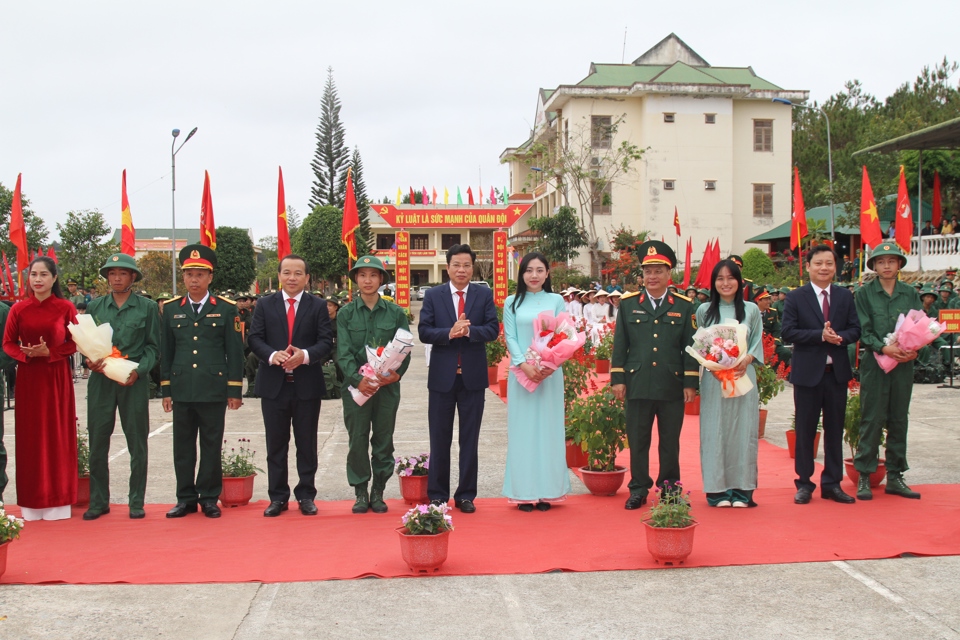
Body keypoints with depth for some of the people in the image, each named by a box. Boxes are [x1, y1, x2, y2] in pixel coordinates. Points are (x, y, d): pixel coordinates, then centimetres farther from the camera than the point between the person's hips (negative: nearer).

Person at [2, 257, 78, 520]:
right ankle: (32, 502, 11)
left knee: (58, 435, 2)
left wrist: (49, 352, -16)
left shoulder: (66, 308, -2)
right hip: (28, 378, 1)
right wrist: (27, 354, -13)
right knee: (30, 436, 4)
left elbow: (74, 343, -1)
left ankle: (57, 500, 11)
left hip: (57, 377, -1)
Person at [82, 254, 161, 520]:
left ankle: (136, 501, 13)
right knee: (97, 443, 4)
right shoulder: (95, 307, 10)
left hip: (134, 382, -2)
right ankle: (98, 501, 15)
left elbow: (153, 347, 2)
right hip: (100, 381, 2)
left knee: (137, 443, 3)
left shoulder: (147, 307, 3)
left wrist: (138, 371, -13)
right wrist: (90, 362, -8)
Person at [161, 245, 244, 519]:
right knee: (183, 447, 7)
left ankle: (209, 498, 15)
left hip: (214, 390, -2)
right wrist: (166, 390, 8)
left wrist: (235, 390, -2)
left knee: (211, 446, 5)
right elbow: (166, 352, 11)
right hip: (181, 390, 2)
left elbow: (235, 352, 1)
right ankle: (186, 498, 17)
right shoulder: (171, 309, 8)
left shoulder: (226, 309, 1)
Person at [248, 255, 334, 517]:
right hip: (273, 384, 1)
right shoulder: (265, 305, 7)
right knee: (276, 444, 7)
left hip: (307, 385, -1)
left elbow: (326, 341, -4)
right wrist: (272, 355, -19)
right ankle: (277, 497, 15)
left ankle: (306, 495, 16)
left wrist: (305, 355, -22)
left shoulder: (318, 306, 3)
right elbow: (254, 338, 0)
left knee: (307, 443, 7)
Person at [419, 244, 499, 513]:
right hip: (442, 376, 0)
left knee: (470, 439, 7)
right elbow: (424, 332, -5)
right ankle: (437, 495, 17)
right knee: (440, 439, 7)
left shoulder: (485, 295, 3)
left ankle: (466, 495, 16)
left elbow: (493, 329, -6)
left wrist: (469, 331, -22)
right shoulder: (433, 295, 3)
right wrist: (449, 333, -21)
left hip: (473, 376, 0)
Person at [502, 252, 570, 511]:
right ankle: (524, 492, 5)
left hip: (549, 373, 0)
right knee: (522, 429, 1)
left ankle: (547, 491, 8)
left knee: (548, 428, 2)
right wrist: (524, 364, -15)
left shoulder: (556, 301, 6)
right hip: (521, 373, 0)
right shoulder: (512, 303, 6)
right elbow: (510, 337, 0)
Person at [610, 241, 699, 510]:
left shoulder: (683, 306, 5)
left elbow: (690, 347, 4)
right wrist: (617, 379, 0)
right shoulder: (628, 304, 6)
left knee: (670, 441, 8)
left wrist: (690, 383, -1)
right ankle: (638, 489, 16)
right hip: (637, 384, 0)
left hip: (672, 386, 0)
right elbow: (619, 345, 5)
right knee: (637, 440, 6)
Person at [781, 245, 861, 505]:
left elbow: (855, 329, 4)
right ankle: (804, 483, 14)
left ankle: (832, 483, 18)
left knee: (835, 429, 9)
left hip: (837, 372, 3)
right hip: (807, 372, -3)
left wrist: (840, 336, -17)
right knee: (805, 430, 4)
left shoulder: (845, 296, 8)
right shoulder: (796, 297, -2)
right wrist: (820, 335, -20)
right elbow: (787, 332, -11)